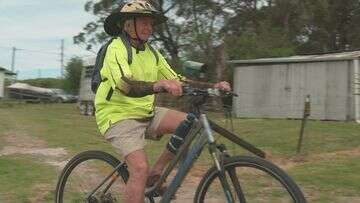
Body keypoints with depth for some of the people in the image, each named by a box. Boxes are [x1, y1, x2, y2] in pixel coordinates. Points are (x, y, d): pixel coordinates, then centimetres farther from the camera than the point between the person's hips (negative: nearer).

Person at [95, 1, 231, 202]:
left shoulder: (152, 53, 8)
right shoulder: (116, 48, -14)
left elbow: (178, 81, 2)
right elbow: (125, 85, -32)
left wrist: (212, 86, -13)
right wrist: (157, 85, -51)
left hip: (146, 113, 7)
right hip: (119, 116, -7)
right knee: (140, 168, -24)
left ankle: (156, 173, 1)